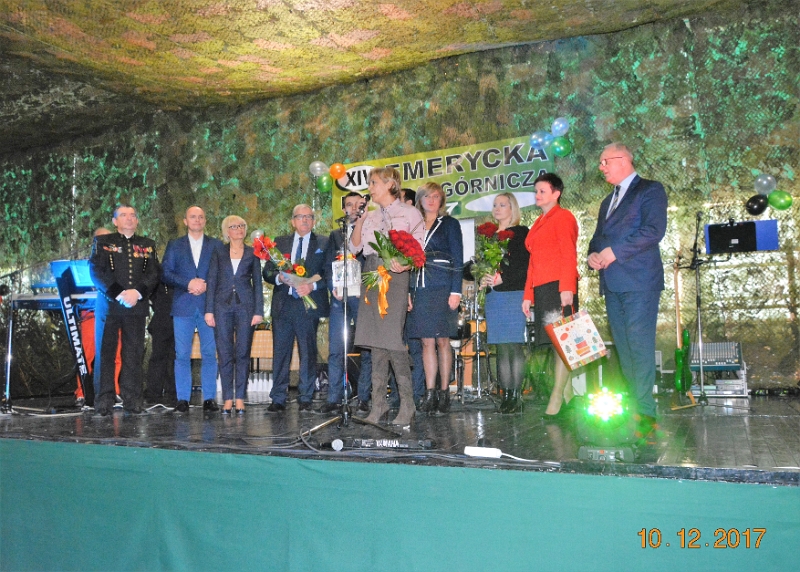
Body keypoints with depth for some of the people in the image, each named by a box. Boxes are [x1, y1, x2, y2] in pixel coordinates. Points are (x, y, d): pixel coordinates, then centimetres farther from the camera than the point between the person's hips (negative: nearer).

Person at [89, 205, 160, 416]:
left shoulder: (147, 245, 15)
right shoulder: (102, 242, 10)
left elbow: (154, 273, 6)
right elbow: (96, 272, -2)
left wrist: (137, 292, -12)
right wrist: (119, 294, -13)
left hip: (137, 306, 2)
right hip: (108, 305, -1)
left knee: (134, 355, 1)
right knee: (105, 353, -1)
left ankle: (132, 400, 5)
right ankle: (104, 401, 4)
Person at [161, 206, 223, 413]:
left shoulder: (216, 245, 12)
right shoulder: (174, 245, 13)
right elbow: (166, 273, 3)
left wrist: (206, 285, -10)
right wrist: (188, 283, -10)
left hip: (209, 306, 0)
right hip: (183, 306, 0)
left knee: (209, 354, 0)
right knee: (182, 355, -1)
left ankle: (209, 398, 6)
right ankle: (183, 399, 5)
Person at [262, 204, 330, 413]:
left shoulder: (324, 244, 9)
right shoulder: (280, 243, 16)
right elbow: (267, 272, 12)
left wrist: (313, 285, -16)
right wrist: (279, 277, -9)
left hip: (309, 305, -2)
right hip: (283, 305, 2)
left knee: (308, 353, 0)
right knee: (280, 352, 3)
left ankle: (305, 399, 9)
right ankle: (278, 399, 9)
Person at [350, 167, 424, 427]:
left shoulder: (409, 213, 3)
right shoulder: (370, 216, 20)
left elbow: (419, 250, -2)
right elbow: (355, 247, 14)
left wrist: (405, 264, -21)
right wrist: (359, 220, 2)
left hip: (394, 276, -6)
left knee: (392, 338, -13)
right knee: (375, 340, 3)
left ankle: (407, 405, -6)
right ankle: (378, 403, 8)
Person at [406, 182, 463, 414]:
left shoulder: (449, 224, 6)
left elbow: (457, 260, 1)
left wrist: (455, 291, -9)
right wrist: (407, 292, 6)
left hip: (442, 289, -3)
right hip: (420, 290, 3)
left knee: (442, 342, 0)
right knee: (427, 342, 2)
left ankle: (444, 393, 7)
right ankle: (430, 393, 6)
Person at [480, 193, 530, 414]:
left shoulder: (521, 233, 2)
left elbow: (526, 266, -7)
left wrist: (503, 278, -15)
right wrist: (483, 278, 0)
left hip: (514, 294, -6)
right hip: (493, 296, 6)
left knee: (514, 345, -9)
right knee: (501, 347, 5)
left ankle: (516, 395, -6)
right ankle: (506, 394, 8)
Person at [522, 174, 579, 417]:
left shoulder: (563, 217, 0)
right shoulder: (538, 224, 23)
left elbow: (569, 255, -10)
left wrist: (567, 288, -20)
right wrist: (528, 295, 18)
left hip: (559, 286, -8)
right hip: (541, 288, 8)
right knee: (555, 341, 7)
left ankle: (557, 396, -8)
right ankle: (567, 395, 12)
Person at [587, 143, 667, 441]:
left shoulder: (650, 190, 0)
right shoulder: (608, 201, 25)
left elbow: (654, 230, -14)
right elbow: (598, 236, 27)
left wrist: (614, 252, -16)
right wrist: (593, 254, 4)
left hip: (639, 281, -8)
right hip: (612, 282, 8)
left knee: (640, 345, -10)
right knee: (623, 348, 7)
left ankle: (645, 412, -7)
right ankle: (632, 406, 13)